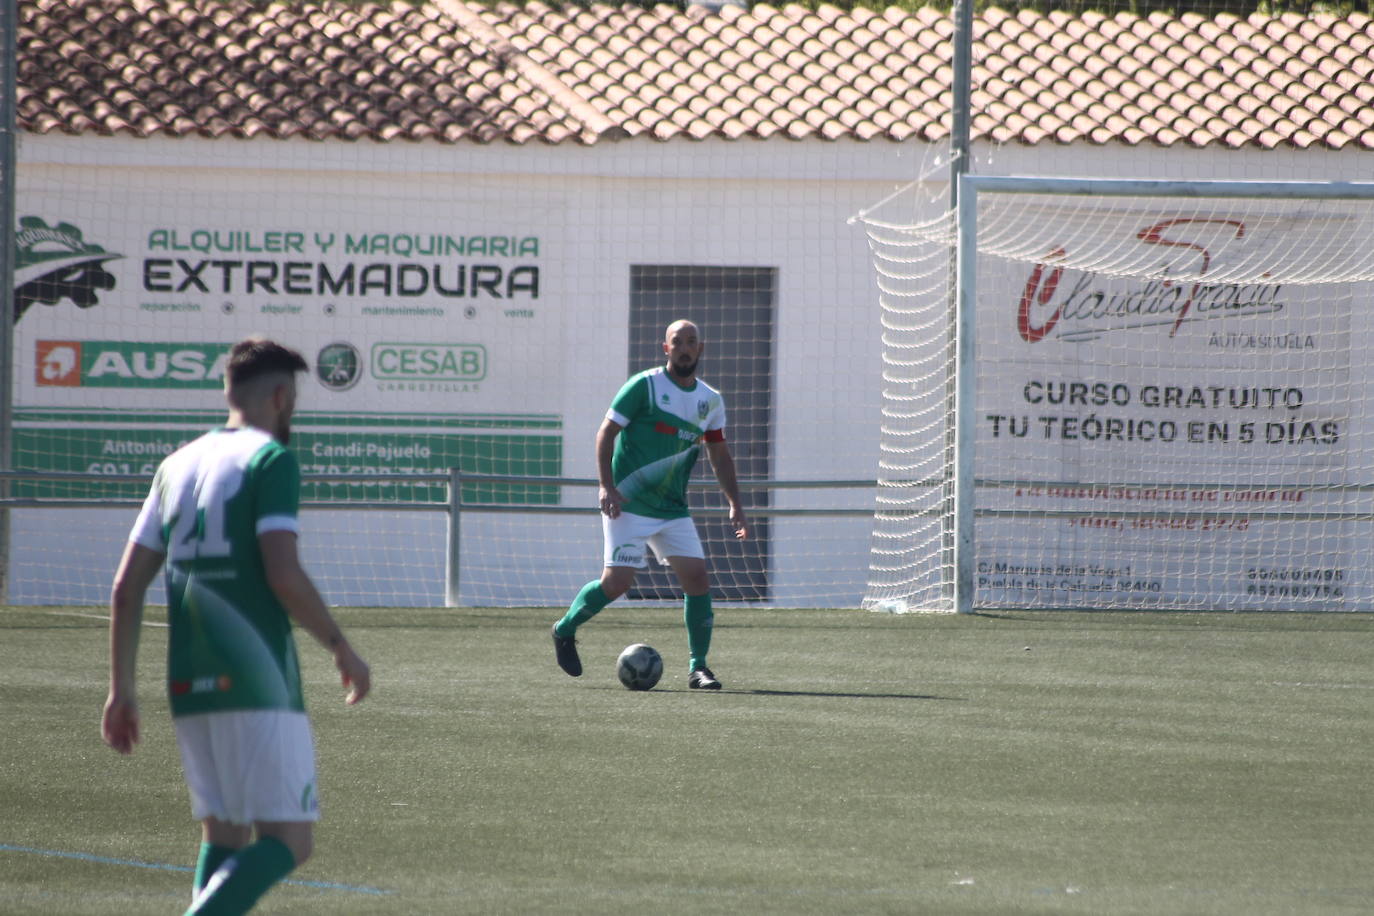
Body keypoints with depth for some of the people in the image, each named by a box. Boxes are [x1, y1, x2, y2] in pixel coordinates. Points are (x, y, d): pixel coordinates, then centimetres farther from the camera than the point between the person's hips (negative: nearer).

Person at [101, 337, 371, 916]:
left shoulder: (176, 466, 15)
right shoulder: (270, 459, -5)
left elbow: (126, 589, 12)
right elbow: (283, 576, -16)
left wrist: (121, 690, 16)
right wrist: (341, 647, -3)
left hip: (189, 687, 7)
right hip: (257, 681, -7)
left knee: (223, 837, 16)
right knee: (288, 841, -6)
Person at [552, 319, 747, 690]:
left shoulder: (710, 401, 10)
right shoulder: (644, 386, -7)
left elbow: (719, 455, 20)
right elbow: (606, 433, -7)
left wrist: (735, 504, 11)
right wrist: (607, 487, -17)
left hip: (673, 508, 5)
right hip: (629, 504, -5)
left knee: (697, 577, -8)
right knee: (617, 582, -11)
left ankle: (697, 668, 0)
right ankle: (565, 631, 15)